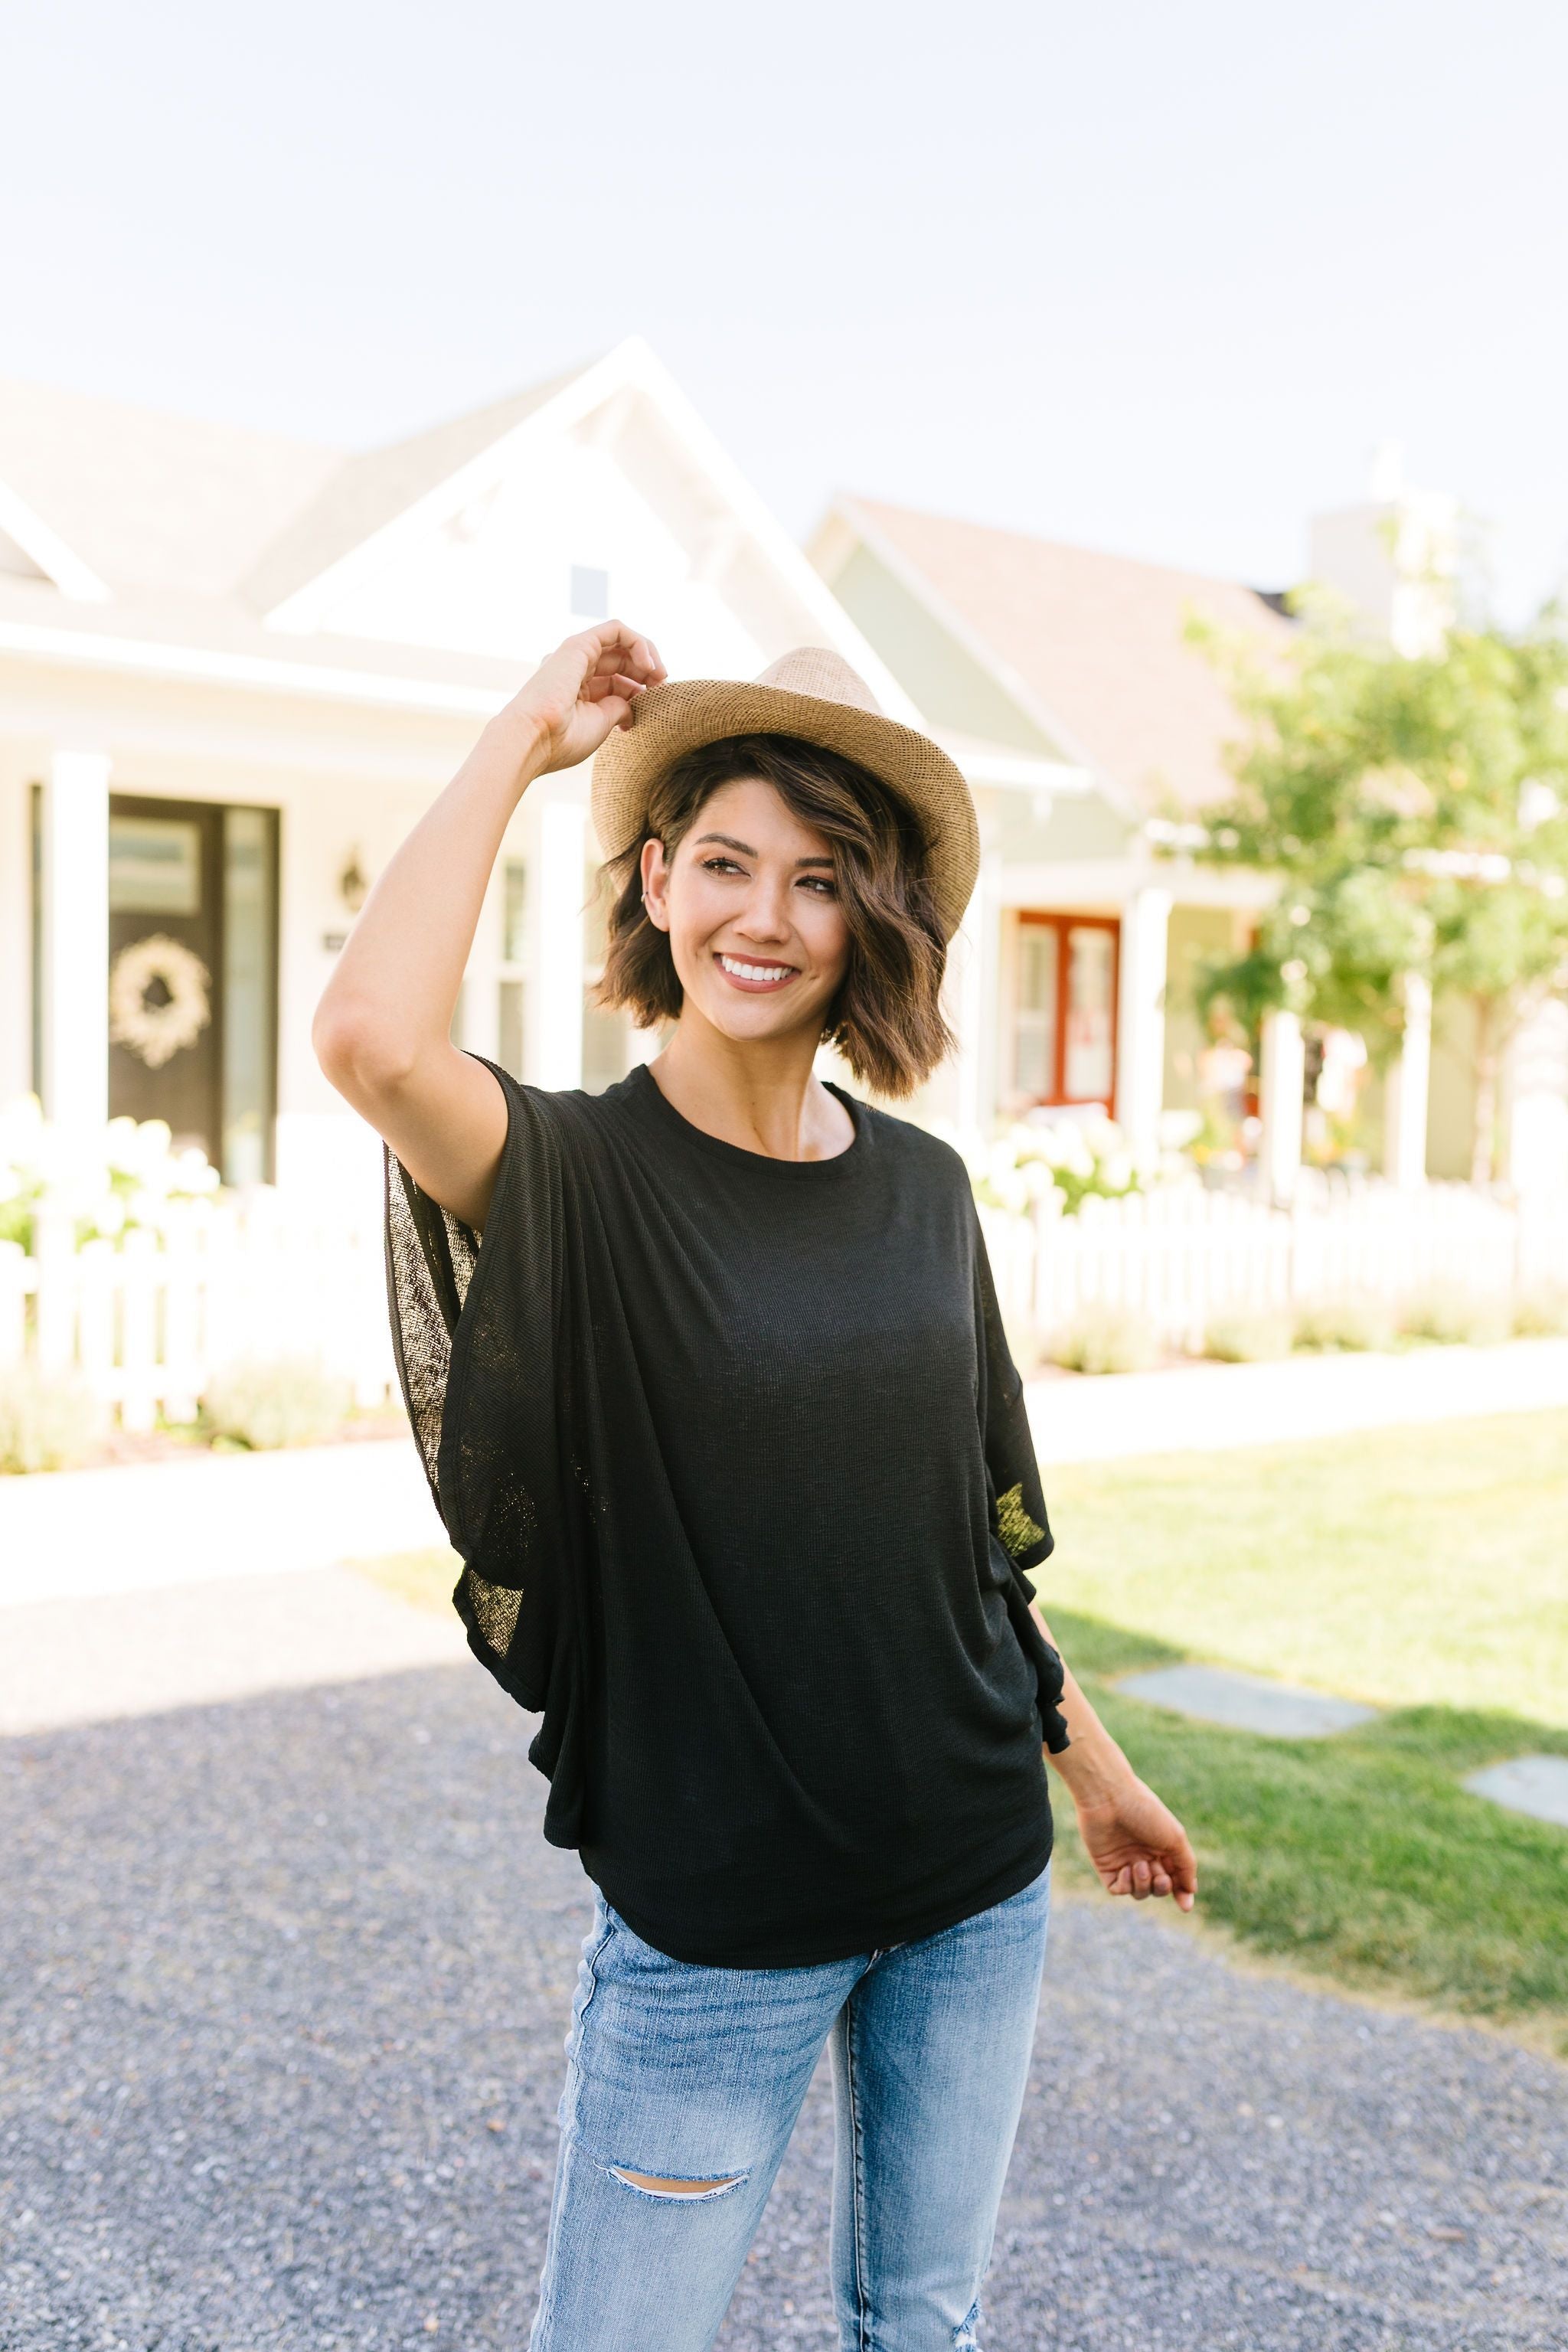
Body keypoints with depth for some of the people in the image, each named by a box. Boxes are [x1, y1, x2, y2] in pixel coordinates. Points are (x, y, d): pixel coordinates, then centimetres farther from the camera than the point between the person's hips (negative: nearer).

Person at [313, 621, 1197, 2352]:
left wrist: (1088, 1757, 17)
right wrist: (524, 736, -23)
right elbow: (370, 1039, -36)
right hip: (712, 1907, -4)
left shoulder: (923, 1187, 0)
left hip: (976, 1878, 5)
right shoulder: (579, 1173, -14)